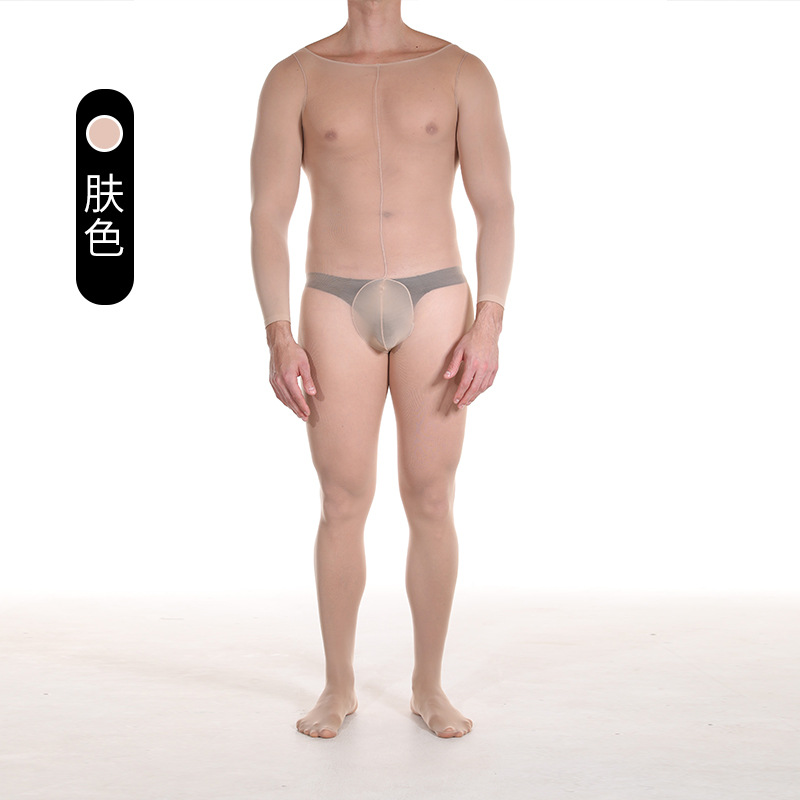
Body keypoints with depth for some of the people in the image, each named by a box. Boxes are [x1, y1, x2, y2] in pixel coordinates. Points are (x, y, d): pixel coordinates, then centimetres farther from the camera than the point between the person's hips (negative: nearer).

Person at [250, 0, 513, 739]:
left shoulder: (461, 72, 5)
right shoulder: (294, 78, 5)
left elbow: (497, 206, 0)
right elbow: (268, 214, 1)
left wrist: (488, 326, -11)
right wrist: (279, 339, -9)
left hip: (435, 299, 0)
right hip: (337, 305, 0)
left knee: (431, 503, 3)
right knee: (344, 504, 2)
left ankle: (429, 685, 19)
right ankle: (339, 687, 19)